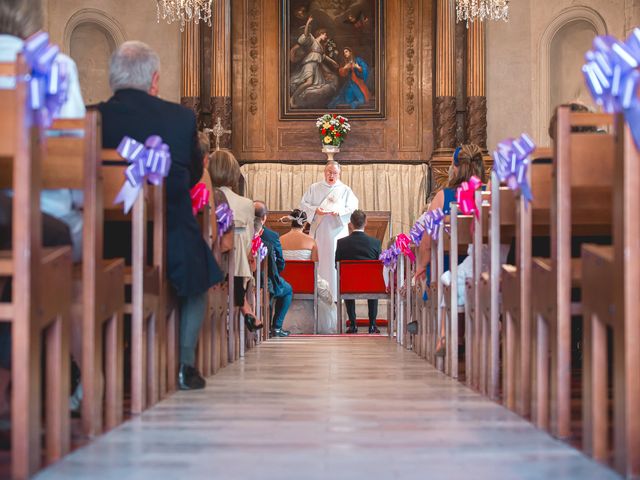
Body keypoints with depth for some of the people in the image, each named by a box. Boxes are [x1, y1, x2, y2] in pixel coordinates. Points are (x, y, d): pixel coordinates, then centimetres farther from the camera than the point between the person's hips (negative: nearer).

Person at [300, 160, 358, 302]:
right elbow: (303, 205, 8)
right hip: (318, 231, 1)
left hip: (337, 231, -1)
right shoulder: (314, 188, 13)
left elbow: (352, 208, 1)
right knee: (318, 262, -1)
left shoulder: (345, 190, 9)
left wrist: (339, 212, -17)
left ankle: (335, 294, -2)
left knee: (335, 263, -5)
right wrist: (315, 210, -11)